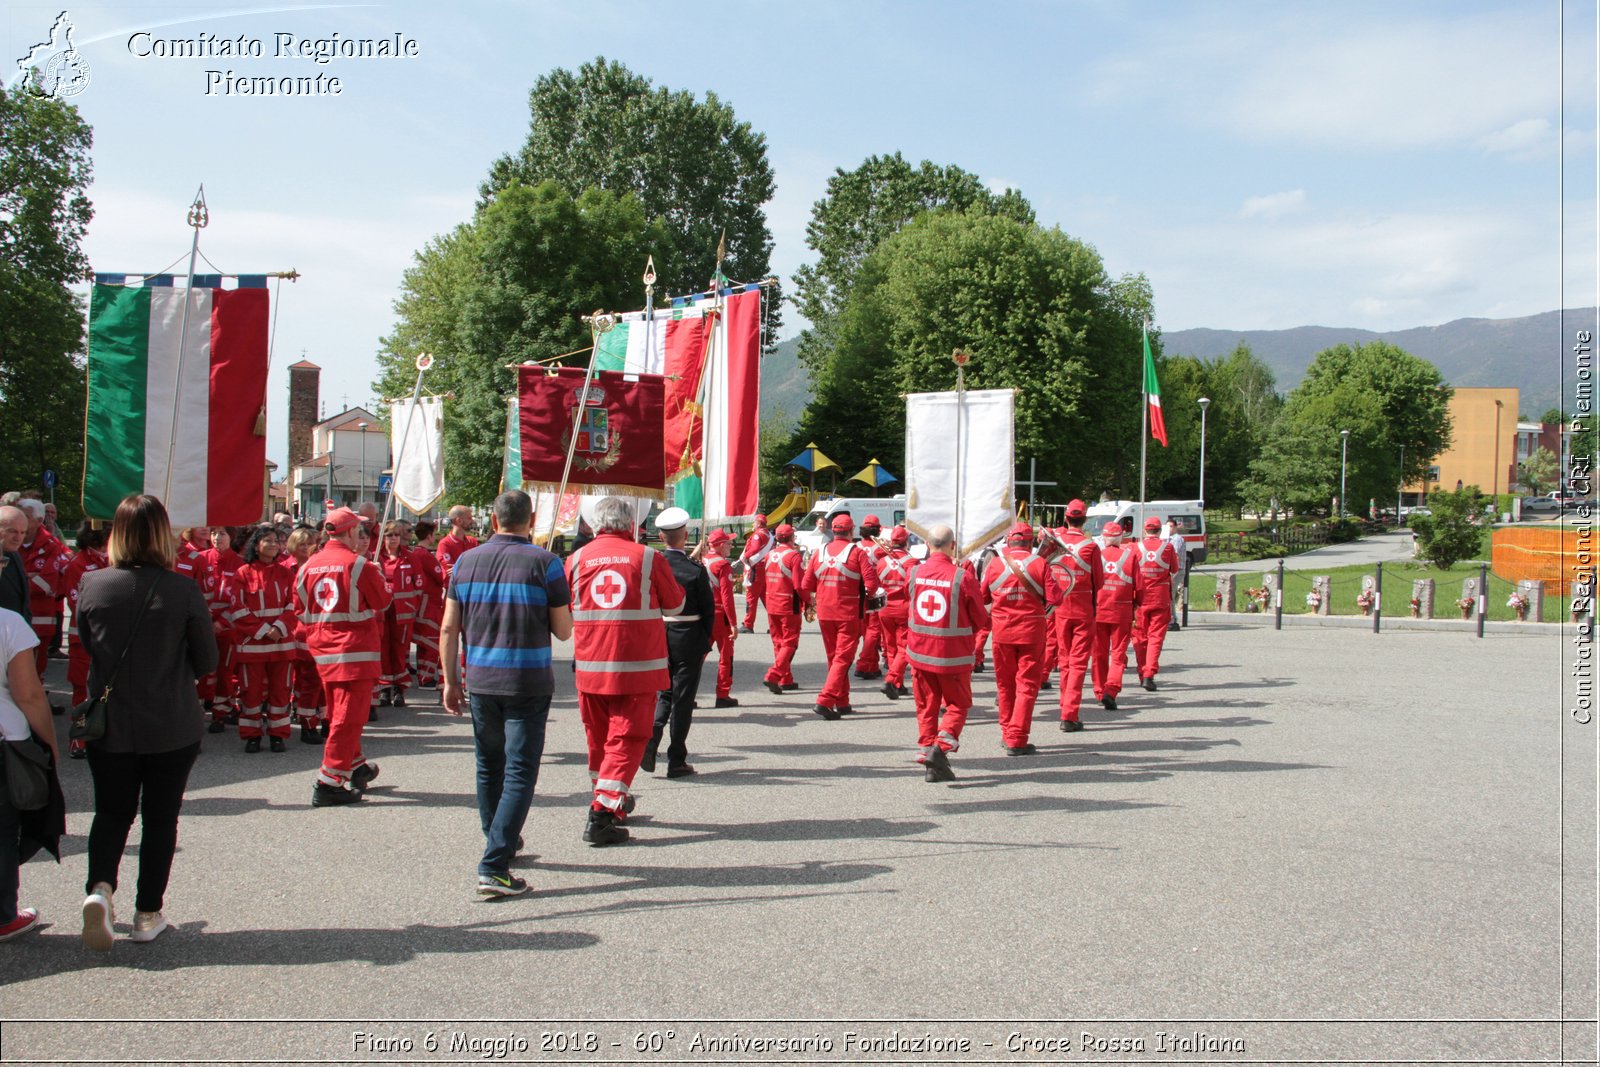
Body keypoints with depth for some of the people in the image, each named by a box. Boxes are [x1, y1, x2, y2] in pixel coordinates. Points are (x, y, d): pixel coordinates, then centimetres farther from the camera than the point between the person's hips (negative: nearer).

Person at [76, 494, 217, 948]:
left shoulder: (92, 585, -9)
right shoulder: (183, 591, -15)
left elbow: (85, 647, 7)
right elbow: (207, 662, -5)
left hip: (109, 724, 2)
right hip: (173, 727, -2)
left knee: (111, 811, 18)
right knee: (160, 817, 12)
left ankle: (99, 887, -5)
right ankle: (148, 914, 17)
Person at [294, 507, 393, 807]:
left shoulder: (309, 566, 5)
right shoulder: (359, 564, -13)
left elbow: (300, 608, 11)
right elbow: (382, 601, -5)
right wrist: (377, 574, 8)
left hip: (322, 650, 7)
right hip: (355, 649, -7)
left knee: (339, 713, 20)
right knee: (349, 716, -3)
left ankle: (356, 766, 33)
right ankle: (329, 784, -4)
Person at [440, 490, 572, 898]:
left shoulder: (466, 561, 3)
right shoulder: (544, 563, -8)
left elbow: (449, 628, 4)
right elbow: (563, 631, -5)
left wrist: (450, 681, 12)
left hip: (480, 681, 4)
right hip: (529, 682, -4)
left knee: (489, 766, 20)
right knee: (520, 772, -1)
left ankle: (500, 841, 38)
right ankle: (493, 867, -9)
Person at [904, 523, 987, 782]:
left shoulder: (915, 573, -3)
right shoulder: (963, 577, -15)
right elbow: (980, 619, -5)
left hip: (919, 653, 3)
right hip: (953, 655, -3)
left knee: (926, 707, 15)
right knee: (958, 704, 12)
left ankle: (926, 749, 15)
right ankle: (940, 747, -7)